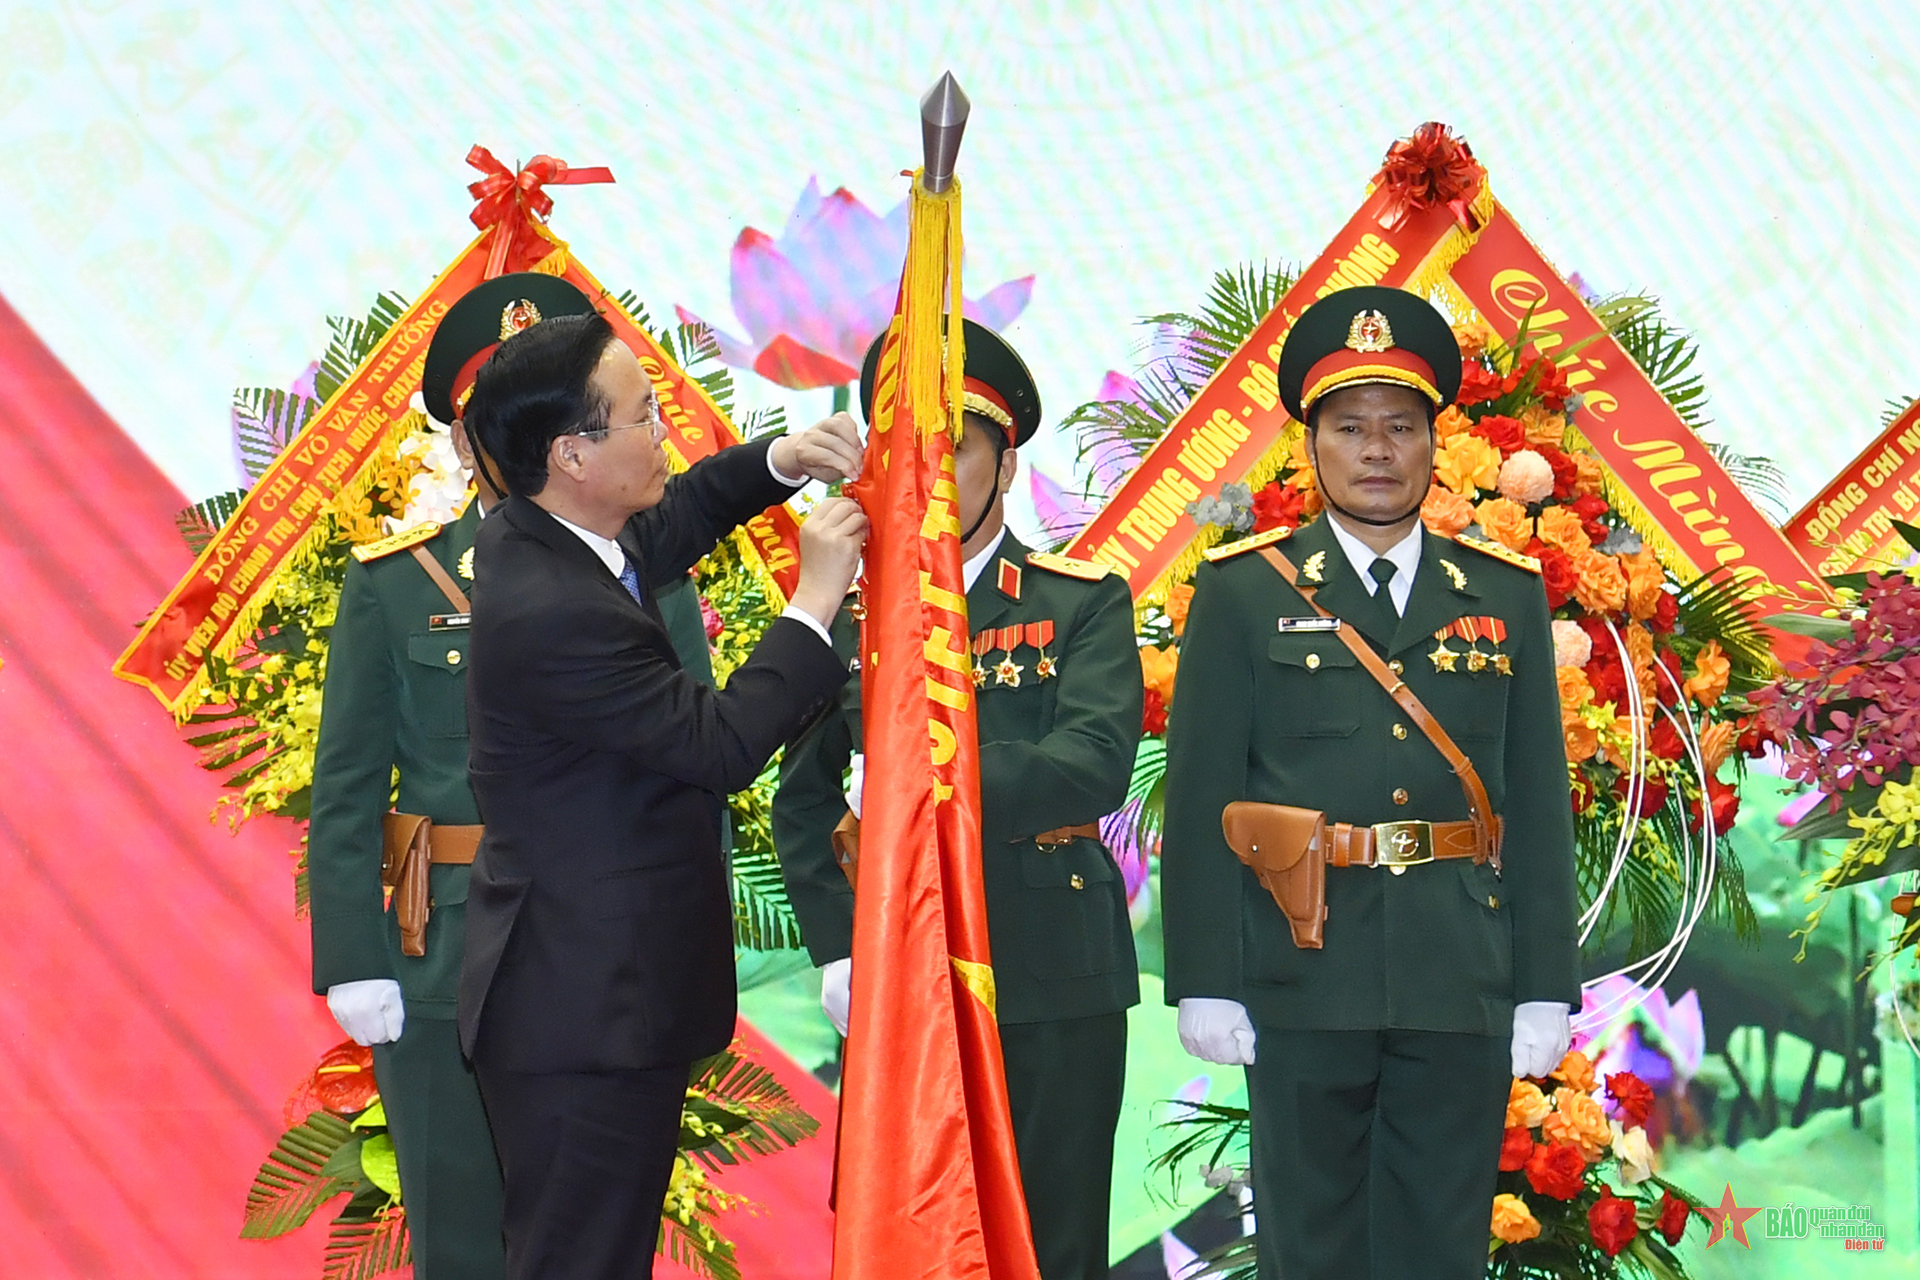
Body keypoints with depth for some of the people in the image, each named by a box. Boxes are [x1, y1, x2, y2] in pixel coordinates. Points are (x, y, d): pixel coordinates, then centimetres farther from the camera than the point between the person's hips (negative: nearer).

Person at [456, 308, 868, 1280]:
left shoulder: (526, 539, 5)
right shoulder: (554, 612, -26)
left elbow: (674, 517, 26)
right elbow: (721, 743, -20)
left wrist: (779, 463, 10)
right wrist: (812, 605, -12)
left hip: (580, 991, 11)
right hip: (592, 1011, -11)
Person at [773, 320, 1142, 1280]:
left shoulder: (1085, 603, 1)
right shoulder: (848, 613, 9)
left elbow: (1097, 763, -15)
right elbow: (803, 802, 10)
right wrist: (837, 954, -2)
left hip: (1054, 984, -2)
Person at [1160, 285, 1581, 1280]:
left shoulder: (1506, 594, 9)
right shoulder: (1243, 592, 3)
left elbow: (1540, 800, 6)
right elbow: (1199, 797, -1)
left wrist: (1546, 988, 1)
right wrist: (1204, 980, -7)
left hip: (1463, 980, 2)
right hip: (1305, 975, -2)